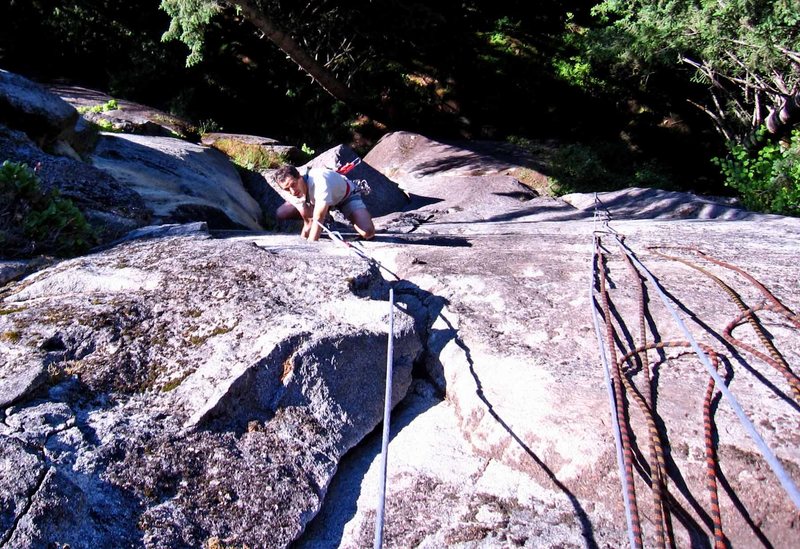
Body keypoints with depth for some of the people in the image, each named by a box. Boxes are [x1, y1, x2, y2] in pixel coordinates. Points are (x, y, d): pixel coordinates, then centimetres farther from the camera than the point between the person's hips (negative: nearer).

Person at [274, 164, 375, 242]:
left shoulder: (319, 183, -45)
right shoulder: (295, 193, -25)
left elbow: (318, 219, -46)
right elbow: (308, 221, -18)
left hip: (346, 195, -5)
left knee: (368, 233, -30)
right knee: (280, 214, -7)